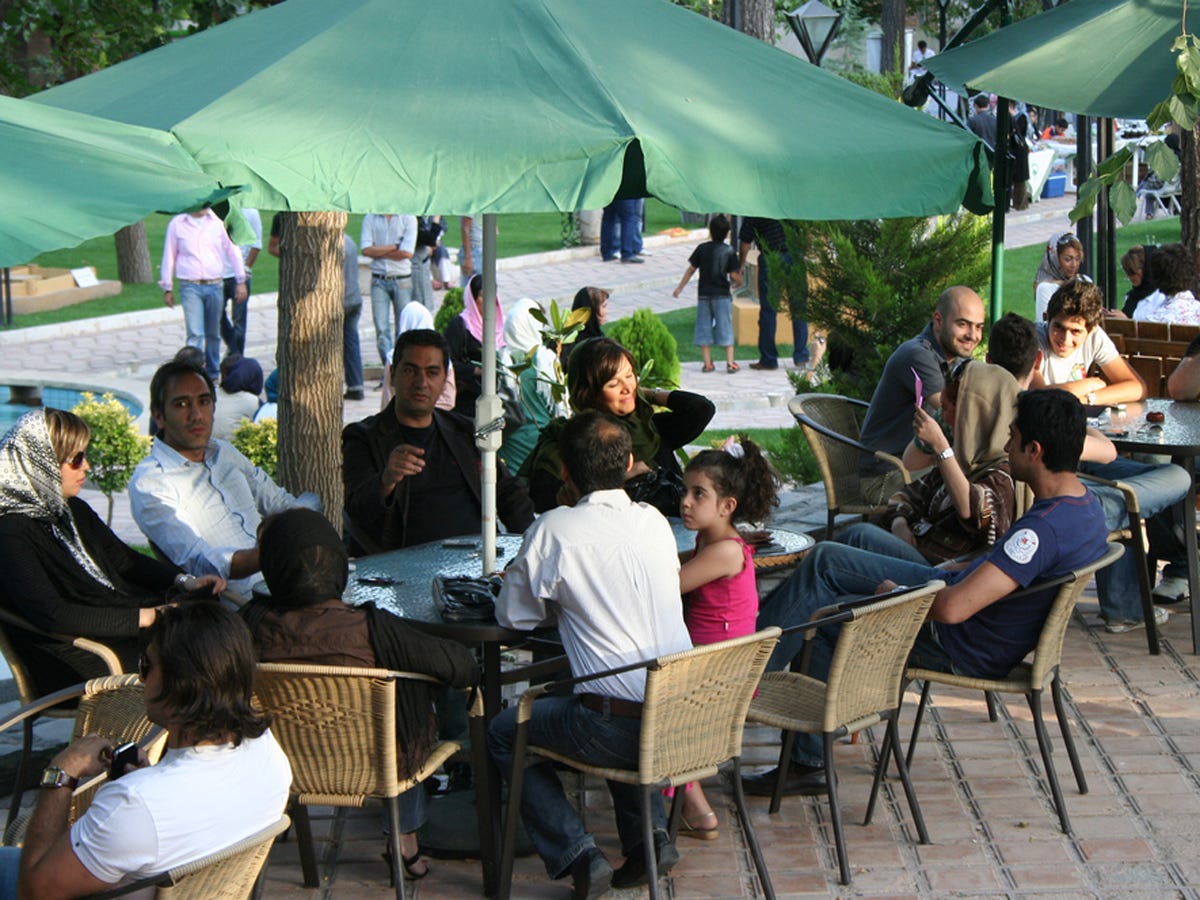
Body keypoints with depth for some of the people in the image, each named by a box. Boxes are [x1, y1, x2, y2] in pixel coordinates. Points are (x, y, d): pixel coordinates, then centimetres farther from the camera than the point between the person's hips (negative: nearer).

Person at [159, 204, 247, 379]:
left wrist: (241, 281, 9)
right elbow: (169, 256, 8)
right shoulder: (176, 224, 1)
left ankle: (212, 373, 26)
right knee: (195, 333, -14)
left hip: (214, 285, 2)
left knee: (213, 333, 11)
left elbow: (232, 251, 10)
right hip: (190, 287, -2)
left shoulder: (218, 222, 4)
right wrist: (167, 288, 9)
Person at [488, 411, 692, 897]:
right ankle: (651, 834, 19)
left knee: (503, 733, 17)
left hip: (618, 726, -6)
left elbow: (511, 615, 2)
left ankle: (576, 853, 6)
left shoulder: (554, 529, -8)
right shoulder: (654, 520, 8)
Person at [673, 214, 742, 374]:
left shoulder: (702, 249, 1)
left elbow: (690, 270, 4)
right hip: (722, 295, -2)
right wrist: (740, 282, 15)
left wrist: (680, 288, 13)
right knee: (725, 327, 3)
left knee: (704, 327, 7)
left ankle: (707, 363, 5)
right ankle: (730, 362, -1)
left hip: (704, 295, 2)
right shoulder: (729, 251, -5)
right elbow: (734, 275, -8)